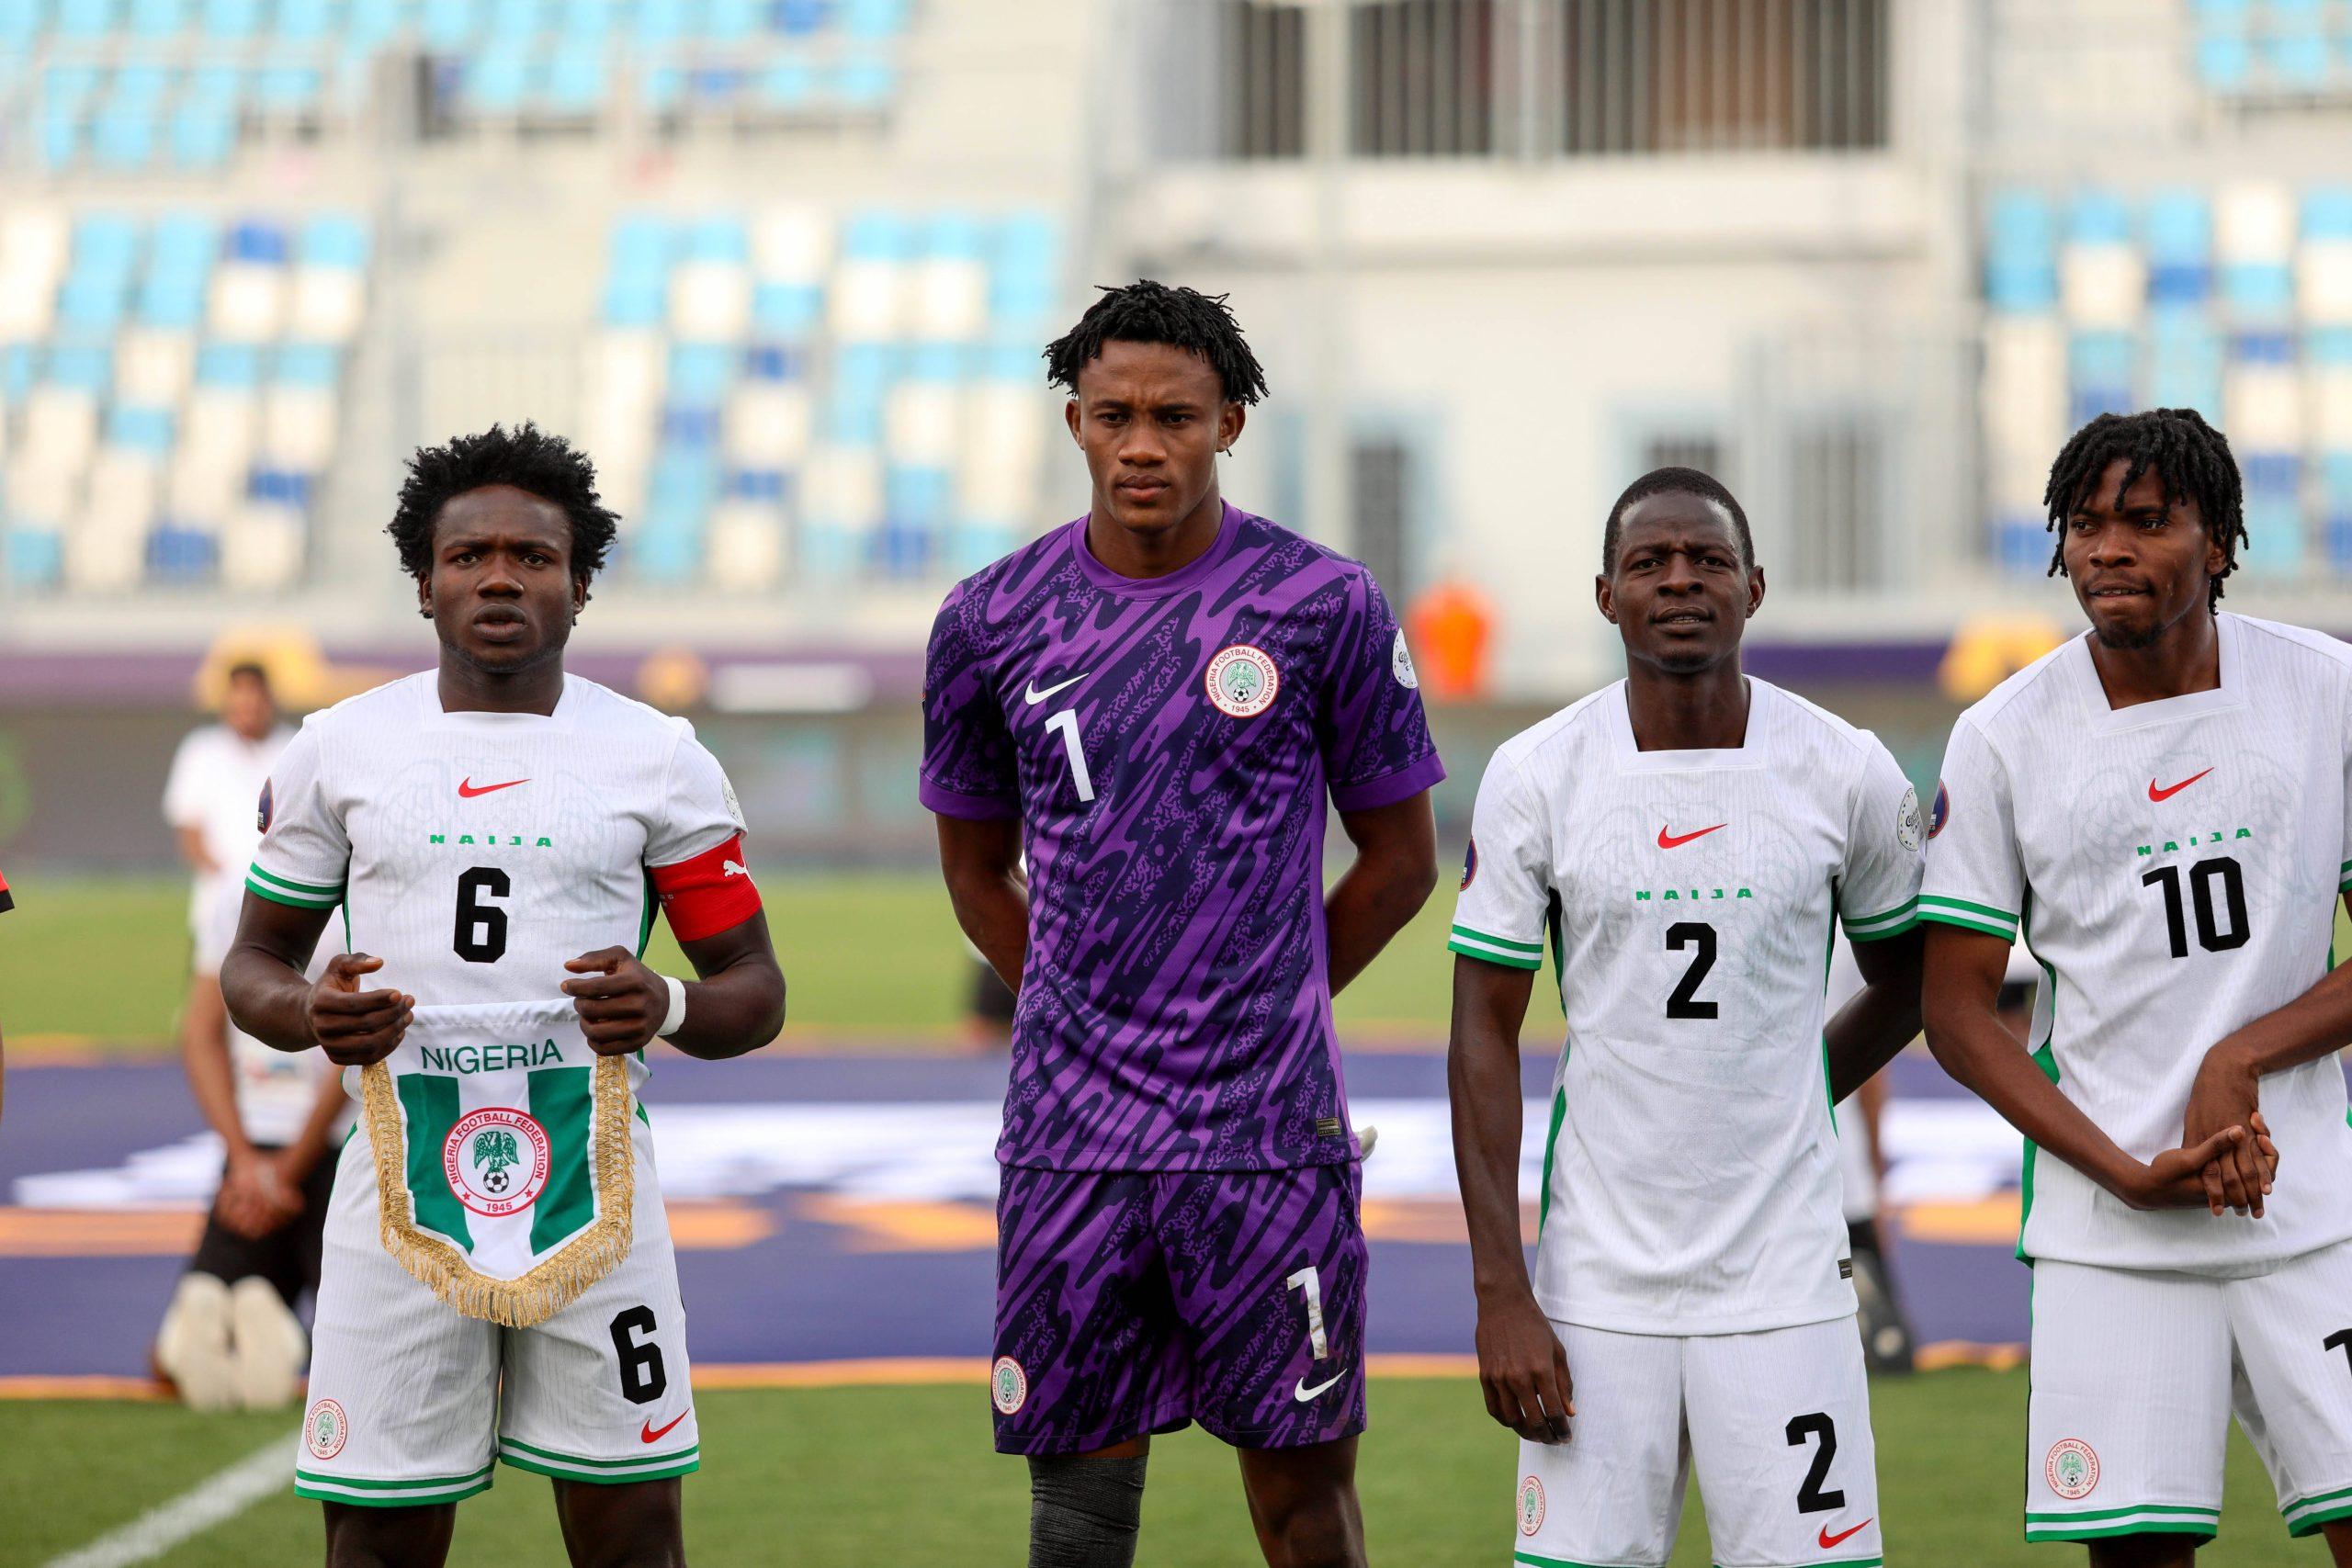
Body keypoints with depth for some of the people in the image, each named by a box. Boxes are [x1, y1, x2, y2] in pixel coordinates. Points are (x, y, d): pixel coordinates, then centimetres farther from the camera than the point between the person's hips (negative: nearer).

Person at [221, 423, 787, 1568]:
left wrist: (669, 1009, -14)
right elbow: (254, 960, 15)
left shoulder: (659, 761, 6)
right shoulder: (338, 750, 8)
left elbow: (755, 991, 9)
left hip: (589, 1177, 0)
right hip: (402, 1177, 0)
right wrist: (308, 1015, -8)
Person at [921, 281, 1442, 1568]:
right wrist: (1083, 1020, 10)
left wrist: (1263, 1008, 9)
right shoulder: (991, 623, 5)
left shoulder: (1324, 608, -2)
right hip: (1070, 1134, 2)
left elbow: (1399, 860, 8)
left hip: (1271, 1132, -2)